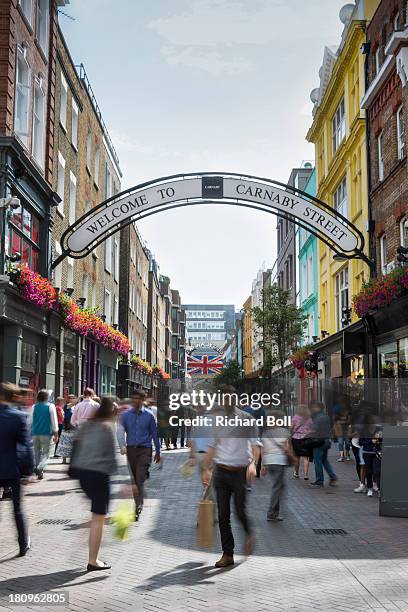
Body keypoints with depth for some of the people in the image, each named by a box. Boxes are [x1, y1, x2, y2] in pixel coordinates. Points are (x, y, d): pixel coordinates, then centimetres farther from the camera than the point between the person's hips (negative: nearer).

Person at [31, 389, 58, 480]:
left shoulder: (34, 407, 5)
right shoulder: (50, 406, -3)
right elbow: (54, 421, -3)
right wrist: (56, 434, 2)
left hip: (35, 432, 3)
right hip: (46, 432, -3)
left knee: (37, 452, 15)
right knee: (45, 452, 3)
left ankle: (38, 469, 12)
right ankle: (40, 468, -19)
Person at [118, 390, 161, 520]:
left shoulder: (149, 415, 2)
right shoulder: (125, 414, 6)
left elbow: (154, 433, 8)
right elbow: (120, 431, -3)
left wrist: (158, 451, 10)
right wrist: (122, 446, -20)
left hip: (144, 450, -3)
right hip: (131, 449, 3)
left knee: (140, 478, -15)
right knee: (134, 479, 11)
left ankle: (138, 506, -19)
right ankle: (138, 503, 25)